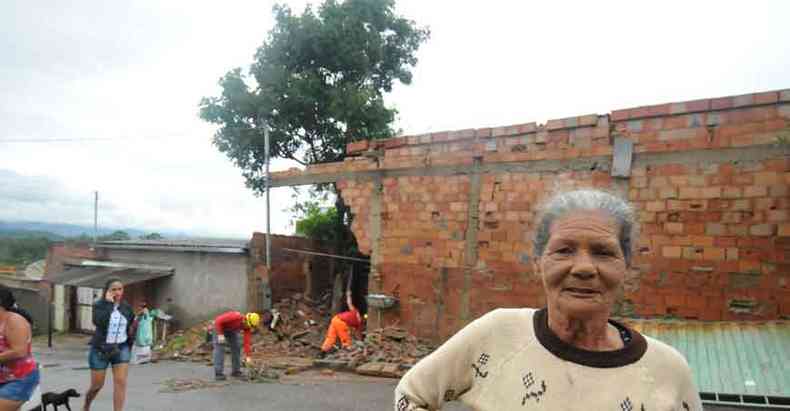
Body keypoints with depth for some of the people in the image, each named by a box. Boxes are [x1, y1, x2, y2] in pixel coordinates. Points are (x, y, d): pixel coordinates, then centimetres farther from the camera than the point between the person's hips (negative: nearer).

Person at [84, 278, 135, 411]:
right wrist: (108, 303, -26)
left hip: (121, 348, 2)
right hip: (100, 349, -2)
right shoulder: (99, 305, -10)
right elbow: (98, 322, -30)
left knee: (121, 382, -9)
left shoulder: (127, 307, 1)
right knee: (97, 385, 11)